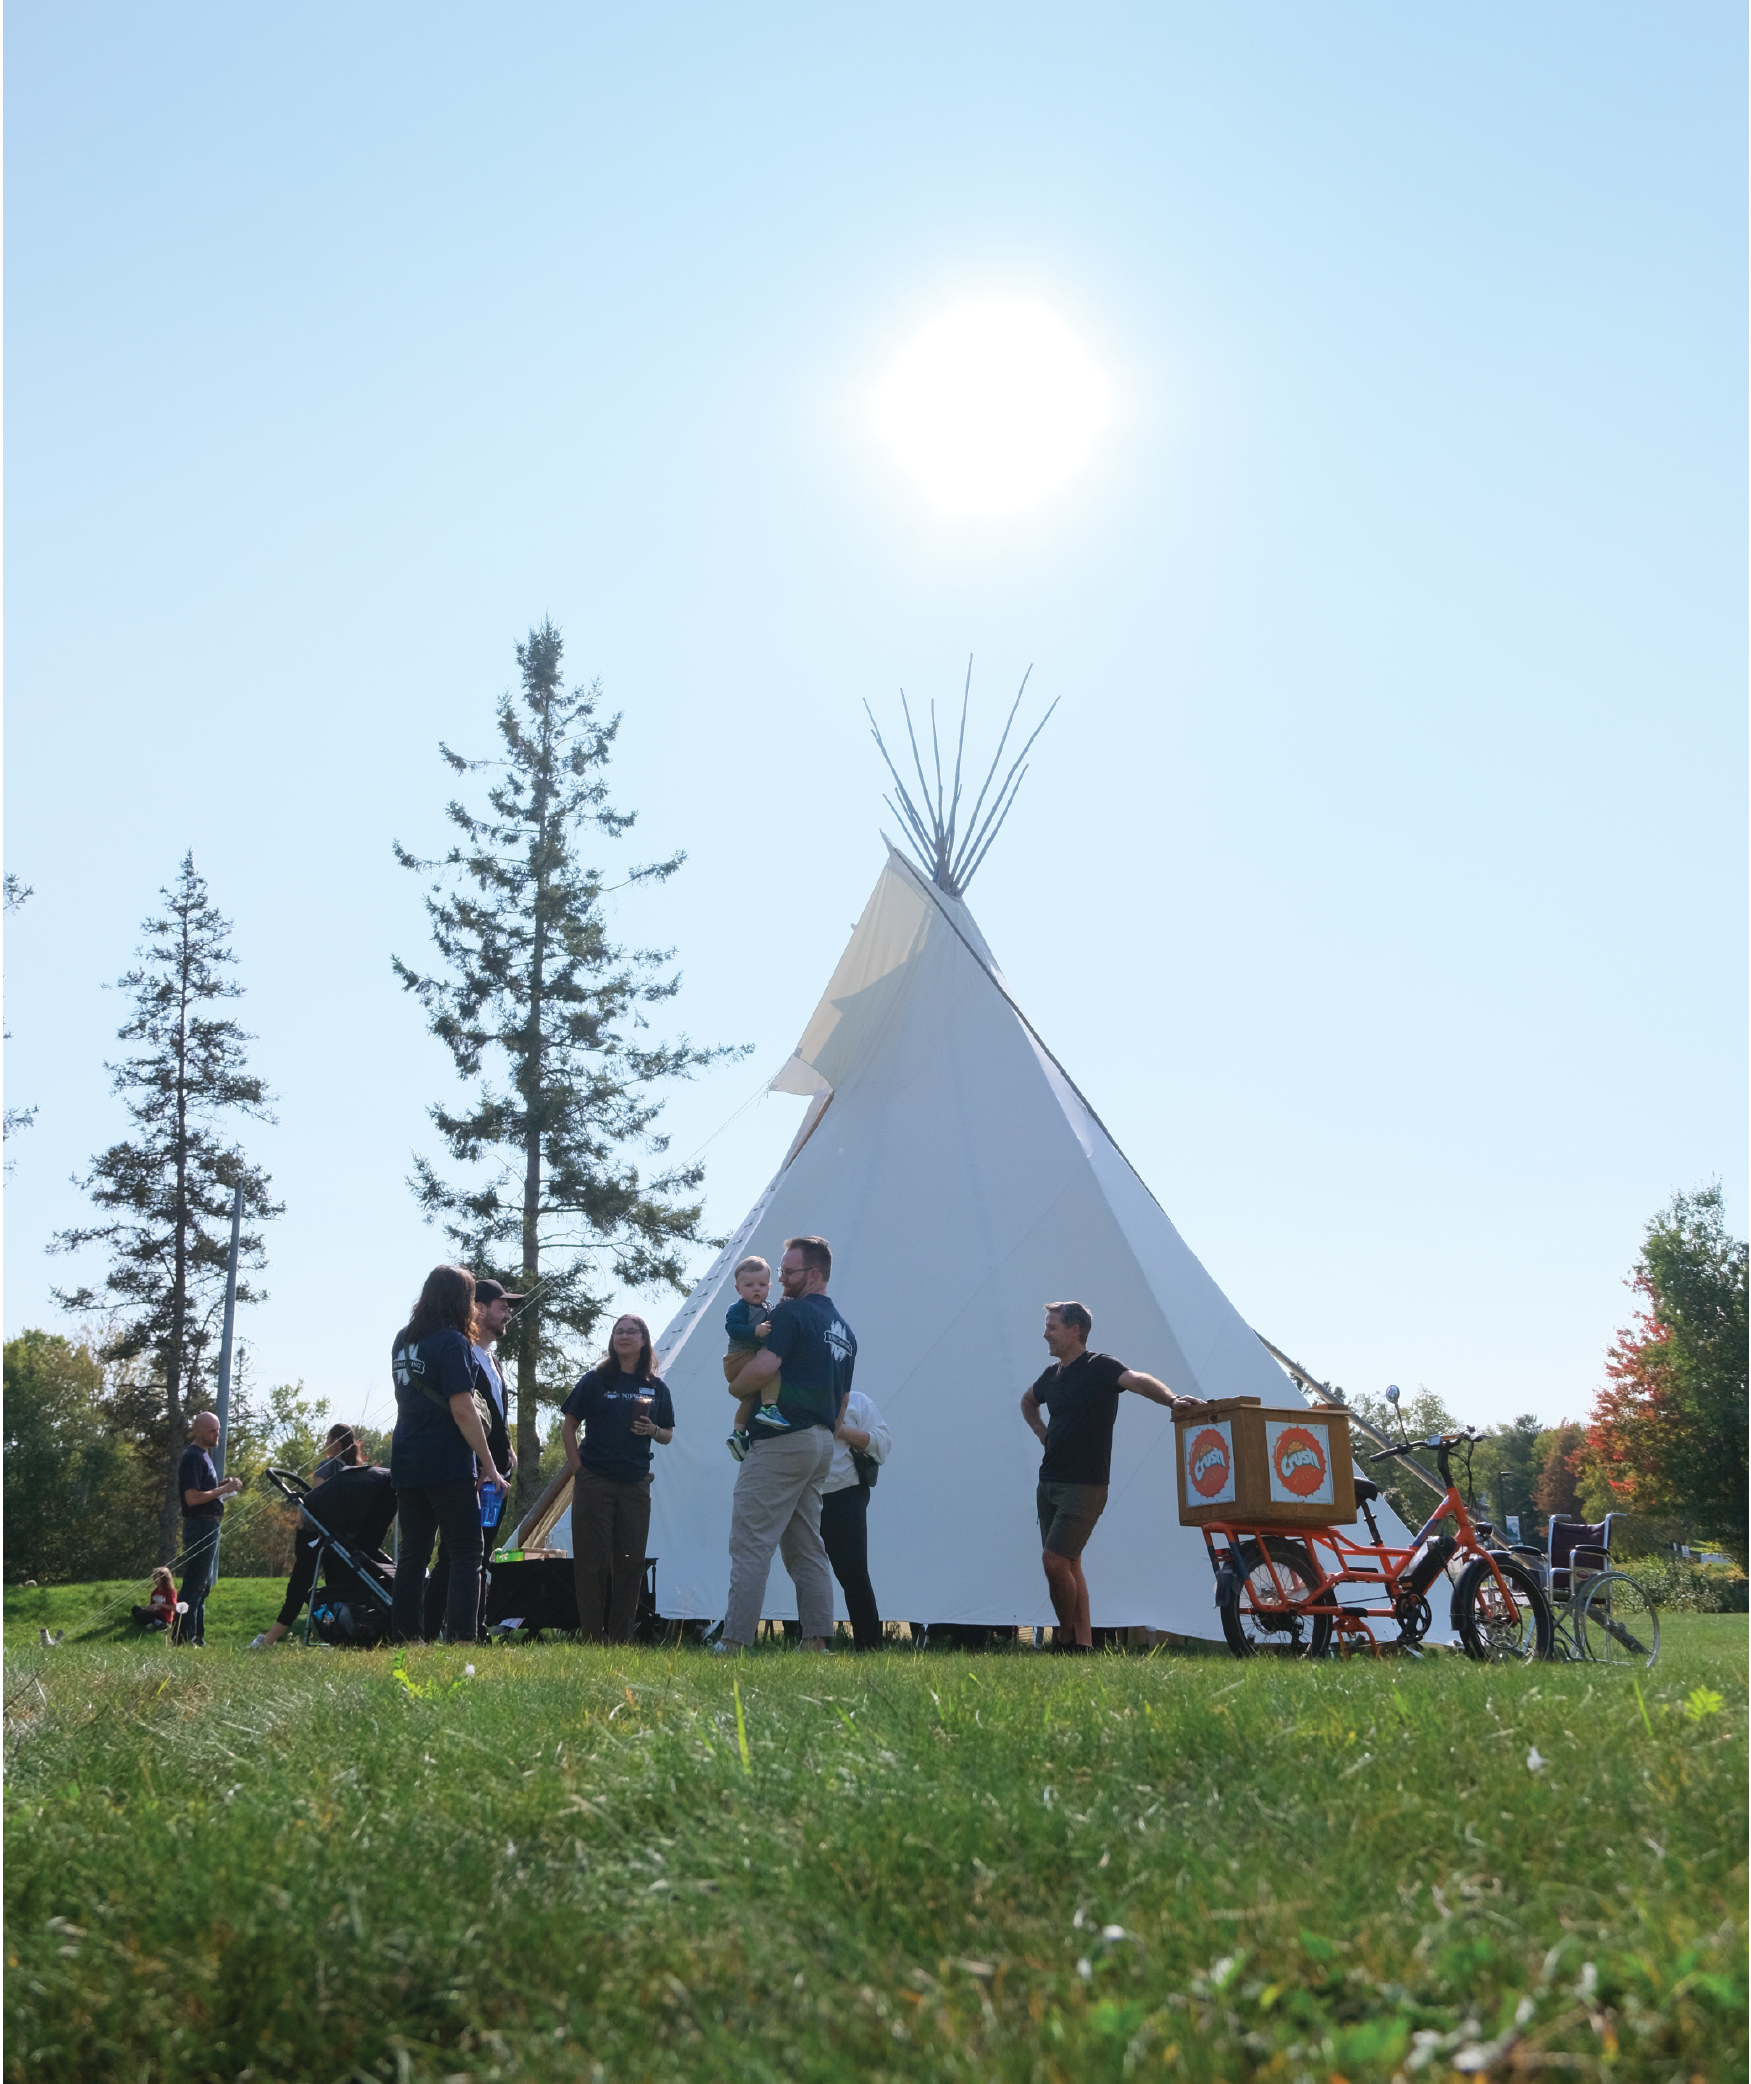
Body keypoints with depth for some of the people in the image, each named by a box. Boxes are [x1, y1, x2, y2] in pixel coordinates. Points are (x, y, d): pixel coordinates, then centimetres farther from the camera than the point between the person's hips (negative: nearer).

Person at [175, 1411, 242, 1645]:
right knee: (194, 1586, -8)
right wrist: (223, 1489, -18)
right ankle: (183, 1639, -5)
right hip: (200, 1526, -11)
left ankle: (197, 1638, 20)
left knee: (203, 1586, 14)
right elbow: (192, 1498, -22)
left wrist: (225, 1486, 9)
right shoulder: (192, 1457, -15)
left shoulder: (204, 1455, 17)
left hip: (209, 1526, 11)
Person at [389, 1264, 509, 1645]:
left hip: (406, 1462, 7)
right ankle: (461, 1641, -12)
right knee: (465, 1555, -4)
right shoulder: (452, 1342, -11)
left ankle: (404, 1639, 11)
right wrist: (489, 1466, -13)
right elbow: (463, 1411, -16)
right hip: (447, 1465, -7)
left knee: (413, 1554, 11)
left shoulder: (402, 1339, 12)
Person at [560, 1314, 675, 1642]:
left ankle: (620, 1639, 14)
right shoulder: (595, 1380, 2)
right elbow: (570, 1426, 4)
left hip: (635, 1485, 3)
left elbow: (668, 1435, 14)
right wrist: (577, 1469, -4)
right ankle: (592, 1639, 6)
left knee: (630, 1561, 5)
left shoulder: (656, 1387, 9)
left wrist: (653, 1430, -9)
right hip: (594, 1483, -3)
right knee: (593, 1561, -1)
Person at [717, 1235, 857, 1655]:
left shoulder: (791, 1312, -8)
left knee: (751, 1544, -8)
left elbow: (764, 1367, -20)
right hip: (820, 1445, 9)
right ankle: (816, 1642, 6)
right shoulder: (844, 1329, 20)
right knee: (807, 1548, 10)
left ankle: (733, 1644, -11)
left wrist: (734, 1387, -2)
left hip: (782, 1440, -9)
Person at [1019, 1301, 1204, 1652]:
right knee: (1069, 1563, 9)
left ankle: (1067, 1637, 3)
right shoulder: (1052, 1374, 12)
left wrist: (1171, 1399, -48)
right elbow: (1028, 1401, 33)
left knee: (1055, 1559, -14)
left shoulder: (1100, 1366, -10)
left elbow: (1137, 1380, -30)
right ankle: (1083, 1643, 13)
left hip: (1085, 1486, -8)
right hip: (1049, 1482, 8)